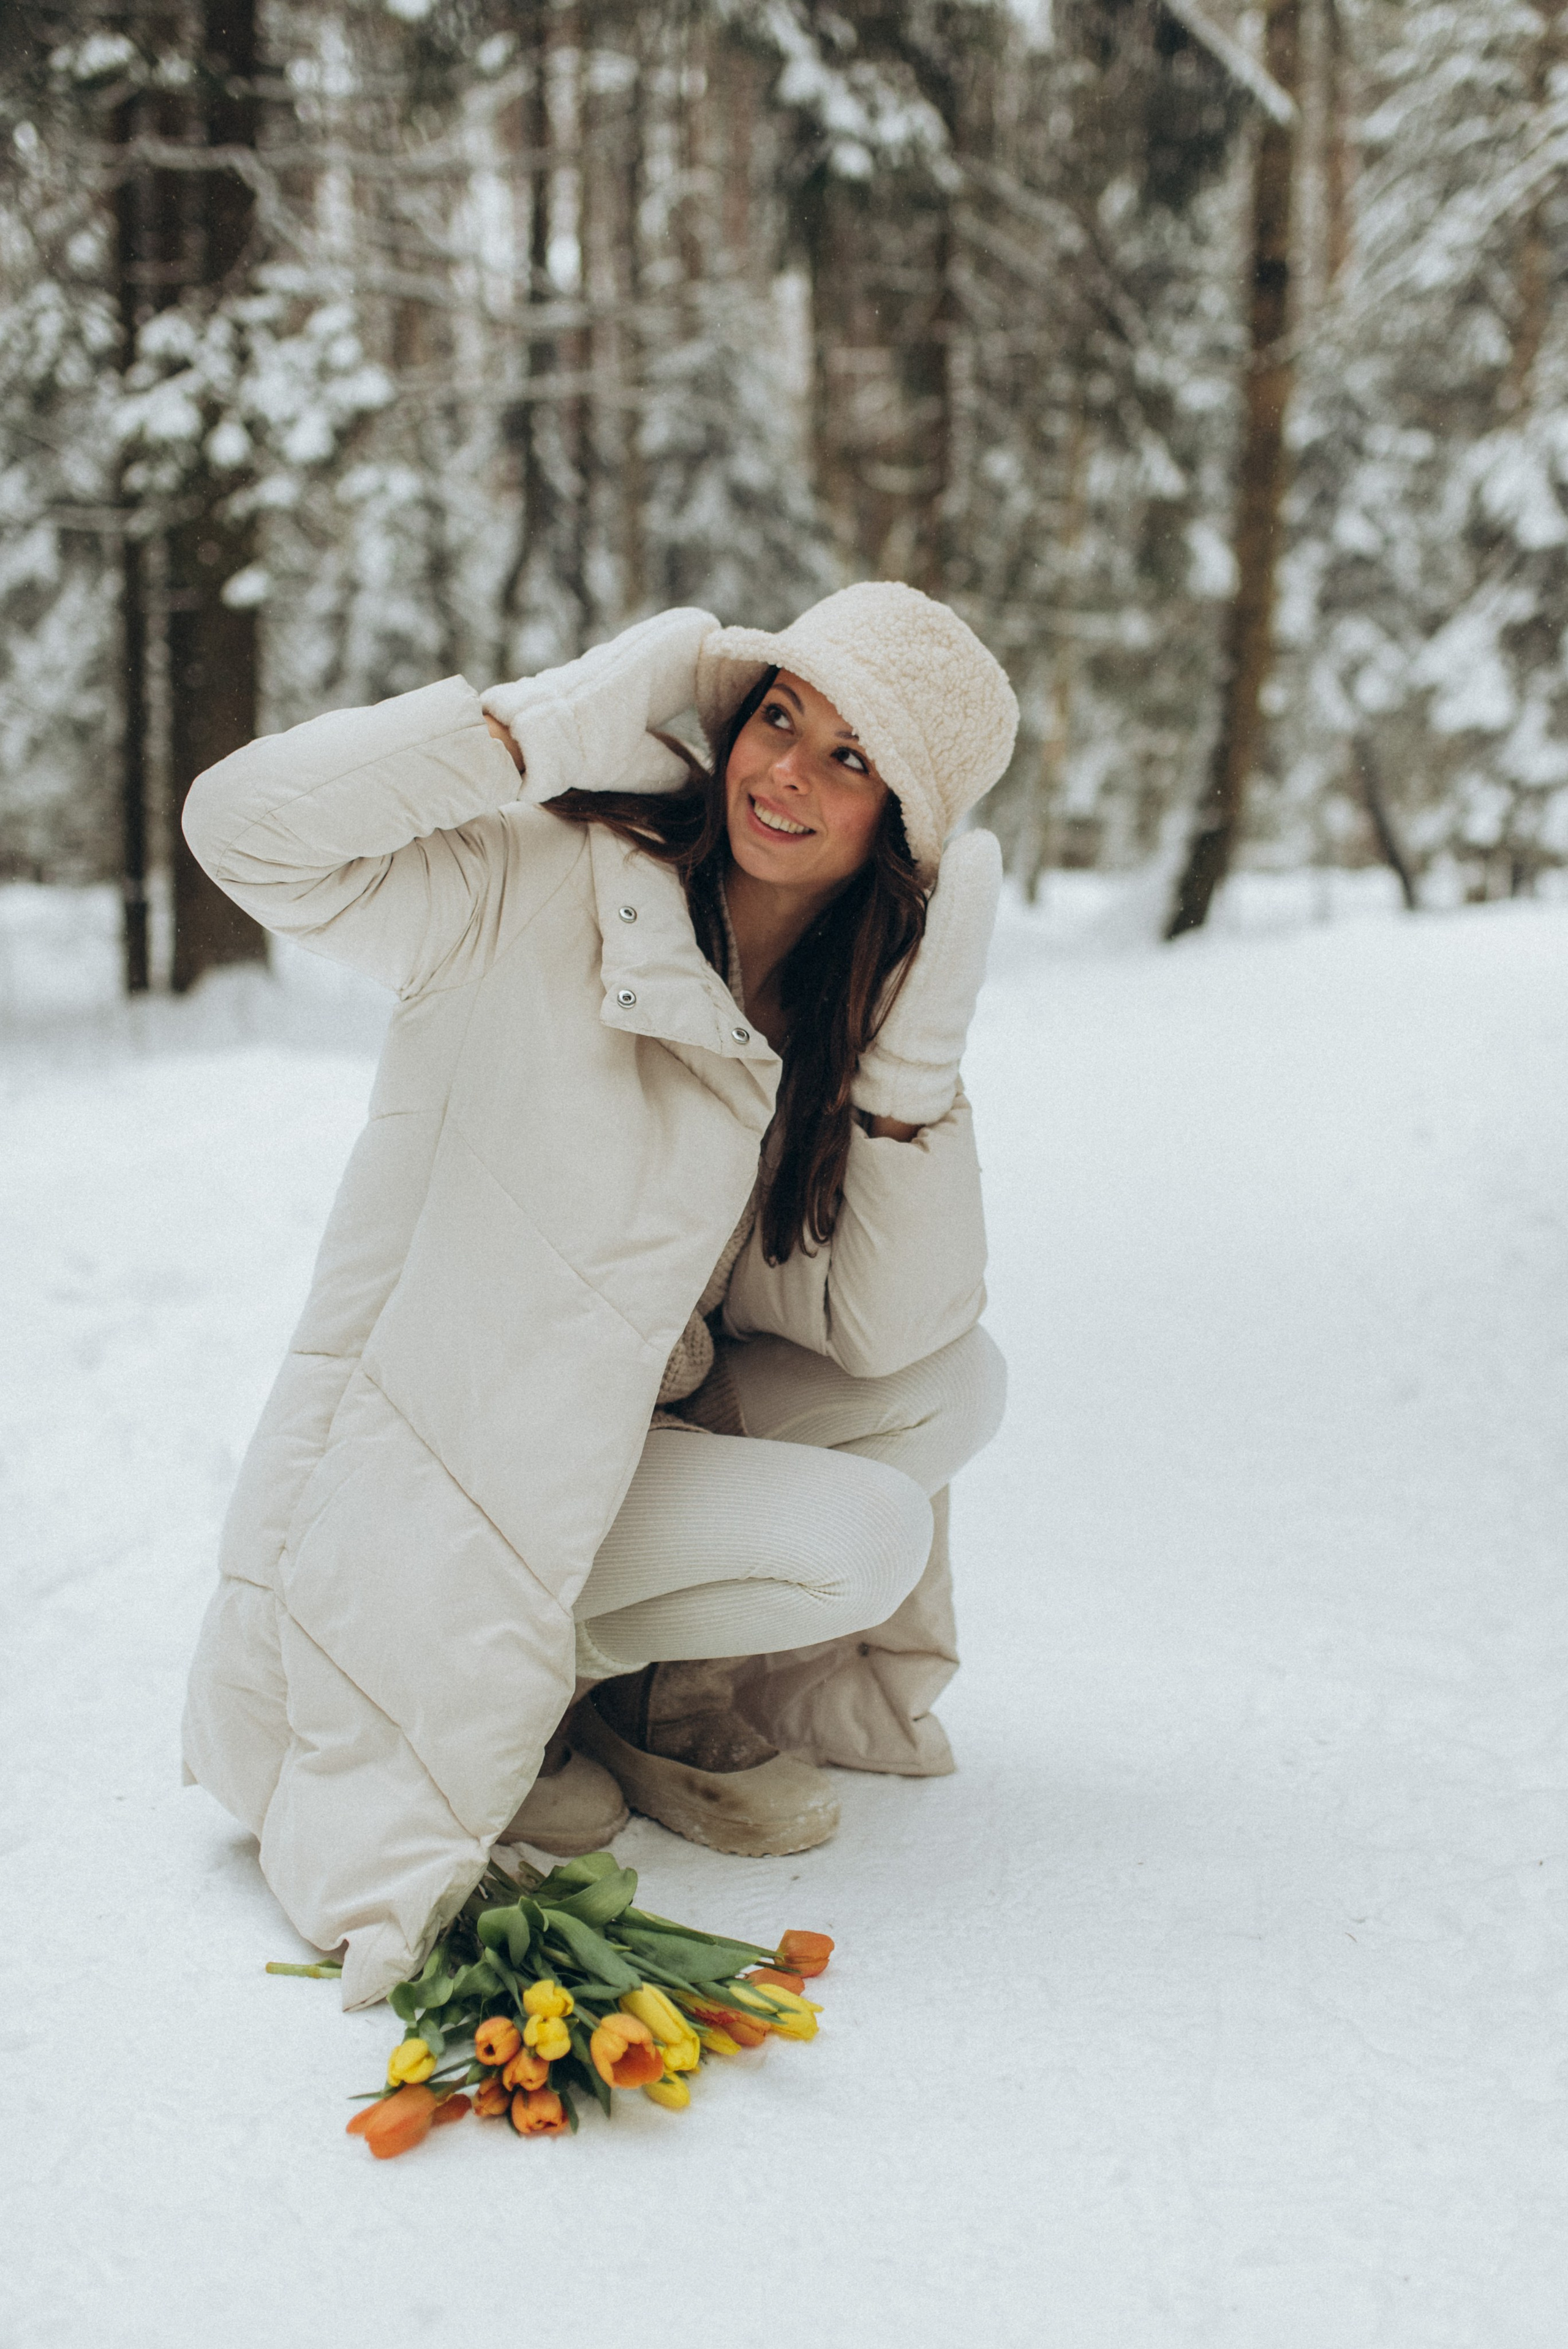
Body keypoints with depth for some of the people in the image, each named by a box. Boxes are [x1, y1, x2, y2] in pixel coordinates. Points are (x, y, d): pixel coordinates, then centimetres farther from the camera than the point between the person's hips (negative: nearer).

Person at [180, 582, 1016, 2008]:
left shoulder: (837, 1007, 1)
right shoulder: (540, 888, -15)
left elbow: (888, 1329, -7)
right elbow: (248, 820, -29)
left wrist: (919, 1044, -15)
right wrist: (565, 721, -25)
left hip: (641, 1419, 7)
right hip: (444, 1463, -6)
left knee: (956, 1381, -6)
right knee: (868, 1538, -20)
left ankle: (685, 1693, 7)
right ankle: (512, 1693, 2)